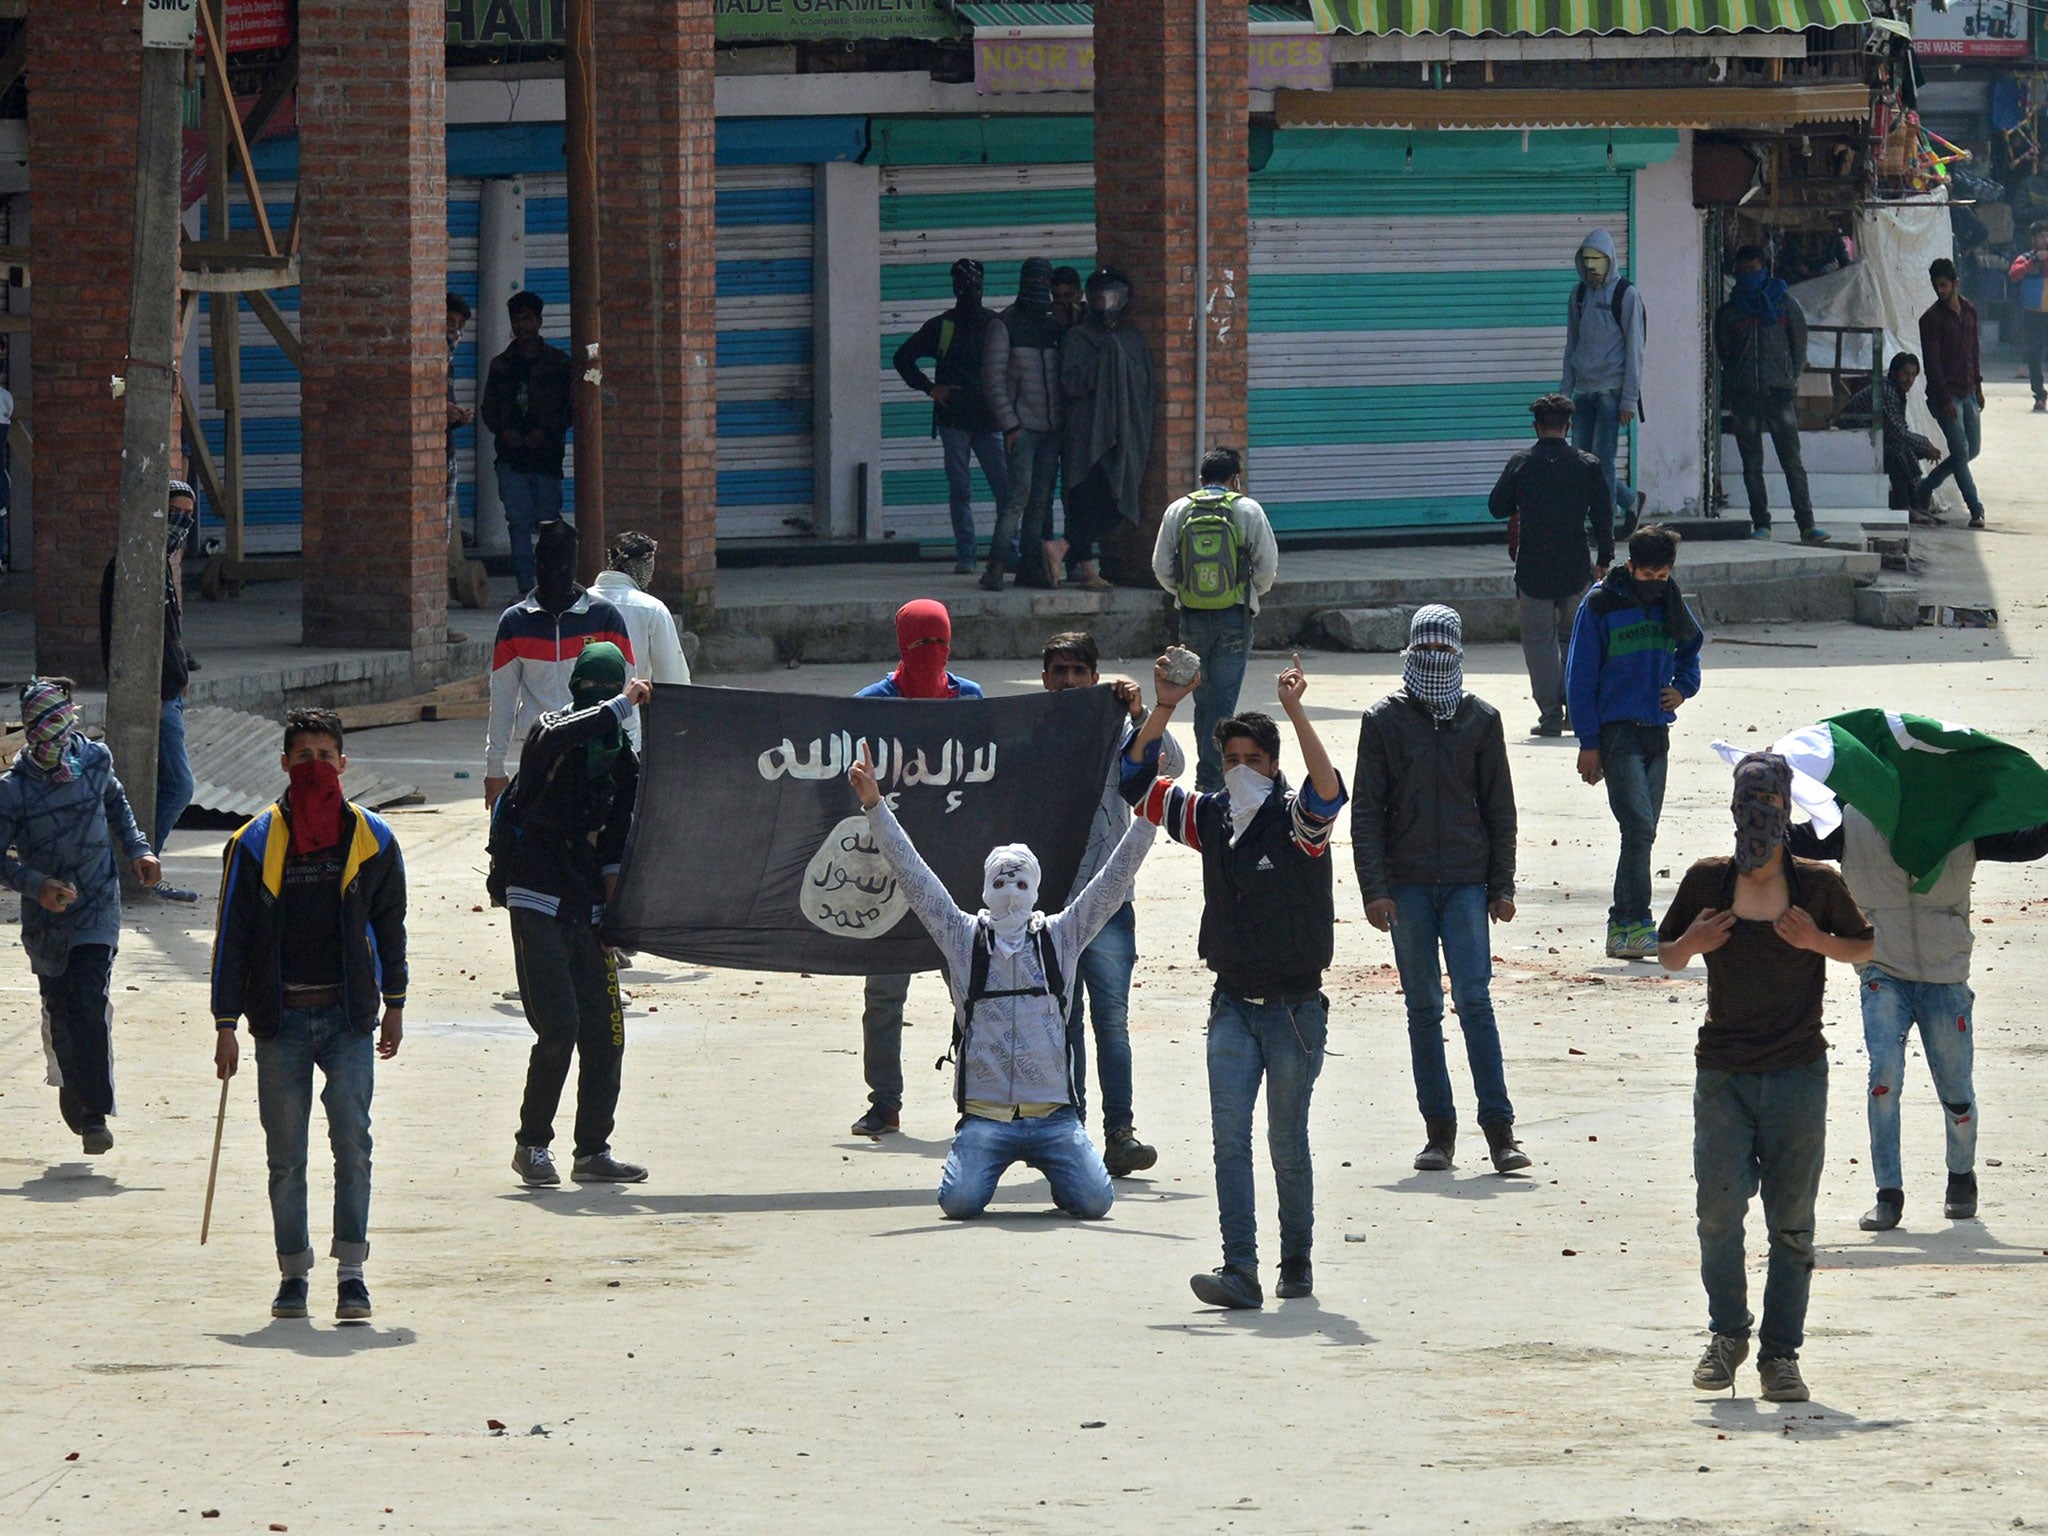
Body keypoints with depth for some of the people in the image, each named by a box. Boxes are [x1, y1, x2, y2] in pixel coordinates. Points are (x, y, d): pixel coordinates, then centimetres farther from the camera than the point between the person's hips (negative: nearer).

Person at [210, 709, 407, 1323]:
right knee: (285, 1153, 4)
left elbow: (389, 925, 15)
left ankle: (351, 1272, -13)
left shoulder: (373, 840, 5)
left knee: (352, 1138, -13)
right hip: (281, 1018, 0)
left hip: (348, 1016, 0)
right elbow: (232, 936, 3)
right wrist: (226, 1024, 0)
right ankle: (293, 1275, 13)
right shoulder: (255, 844, 1)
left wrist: (394, 1006, 16)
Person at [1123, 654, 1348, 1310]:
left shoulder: (1295, 819, -7)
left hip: (1295, 1006, -4)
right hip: (1233, 1004, 4)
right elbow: (1135, 779, 10)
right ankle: (1240, 1270, -15)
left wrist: (1296, 713, -37)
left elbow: (1327, 793, -29)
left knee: (1288, 1143, 4)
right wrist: (1163, 712, -3)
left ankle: (1297, 1261, 21)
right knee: (1229, 1132, -9)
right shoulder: (1208, 817, 7)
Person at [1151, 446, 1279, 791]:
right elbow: (1268, 565, -3)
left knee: (1203, 699, 13)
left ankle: (1213, 773, 18)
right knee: (1223, 699, -1)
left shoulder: (1178, 511, 3)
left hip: (1192, 617, 2)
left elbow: (1161, 567, 1)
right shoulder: (1247, 510, -2)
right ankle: (1210, 779, -7)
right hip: (1235, 618, -2)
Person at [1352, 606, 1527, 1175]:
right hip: (1406, 886, 0)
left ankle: (1499, 1128, -9)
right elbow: (1366, 810, 3)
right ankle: (1438, 1130, 8)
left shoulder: (1480, 719, 7)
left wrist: (1502, 886, 6)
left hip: (1467, 882, 0)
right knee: (1423, 1008, 4)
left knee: (1475, 1001, -9)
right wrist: (1374, 888, -6)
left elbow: (1499, 807, 10)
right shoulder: (1384, 721, 5)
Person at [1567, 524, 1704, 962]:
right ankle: (1636, 925, -17)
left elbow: (1691, 647, 29)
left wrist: (1683, 687, 8)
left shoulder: (1670, 604, 9)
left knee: (1642, 833, 7)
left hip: (1657, 732, 6)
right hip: (1617, 731, -6)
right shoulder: (1600, 606, -7)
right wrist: (1588, 742, -9)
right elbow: (1579, 677, -5)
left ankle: (1623, 926, 13)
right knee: (1638, 827, -17)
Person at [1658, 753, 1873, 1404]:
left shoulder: (1817, 885, -1)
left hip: (1797, 1074, -1)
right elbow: (1667, 956, 14)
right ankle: (1727, 1334, 14)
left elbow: (1865, 949, 11)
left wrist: (1819, 942, -8)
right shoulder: (1707, 881, 2)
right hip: (1722, 1074, 1)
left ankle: (1781, 1353, 9)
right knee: (1719, 1204, -6)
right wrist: (1691, 944, -8)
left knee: (1791, 1219, 1)